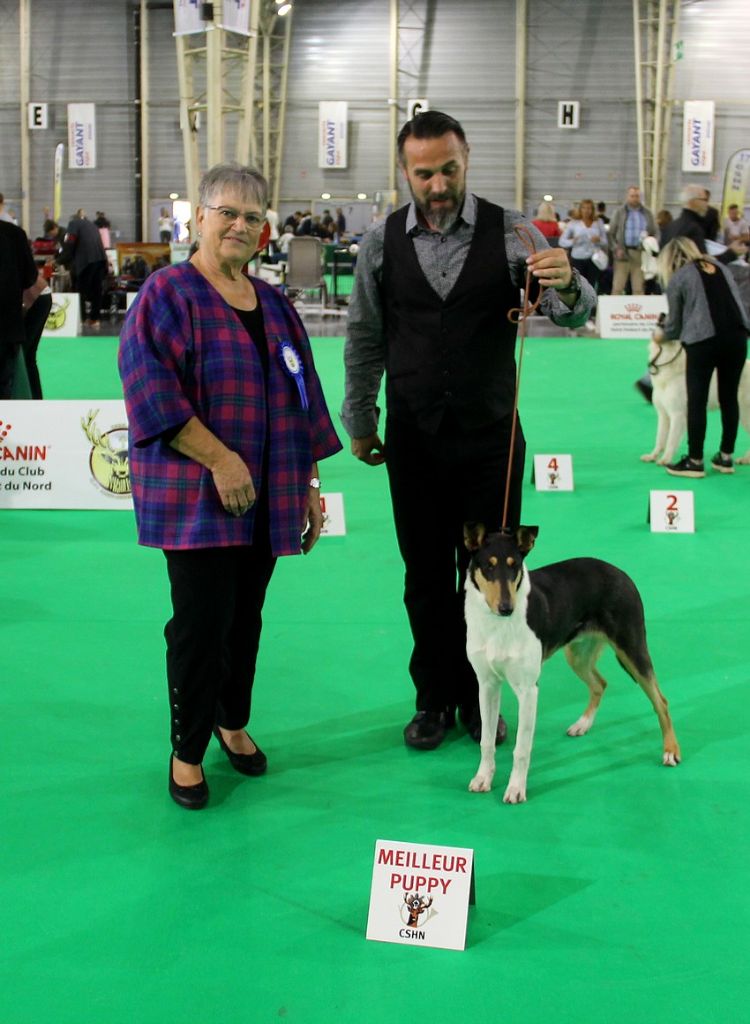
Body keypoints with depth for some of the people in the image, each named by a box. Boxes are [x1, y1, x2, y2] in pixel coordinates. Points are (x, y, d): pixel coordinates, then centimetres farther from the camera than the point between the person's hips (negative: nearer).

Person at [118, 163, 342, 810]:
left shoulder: (273, 304, 13)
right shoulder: (169, 293, -6)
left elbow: (300, 400, 16)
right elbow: (151, 388, -16)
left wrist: (311, 485, 13)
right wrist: (220, 459, -20)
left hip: (266, 497, 6)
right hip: (195, 496, -6)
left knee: (246, 616, 13)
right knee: (202, 621, -4)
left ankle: (233, 722, 32)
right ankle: (187, 751, 12)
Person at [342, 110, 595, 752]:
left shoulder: (509, 231, -6)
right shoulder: (383, 242, -1)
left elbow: (571, 313, -15)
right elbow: (365, 339, 9)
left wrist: (568, 286, -38)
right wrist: (359, 423, 11)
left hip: (491, 437, -1)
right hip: (413, 438, 1)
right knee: (426, 577, 11)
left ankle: (479, 699, 24)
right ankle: (434, 699, 25)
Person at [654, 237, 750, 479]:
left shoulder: (677, 279, 5)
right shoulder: (719, 267, 19)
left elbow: (674, 324, 8)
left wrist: (661, 334, 30)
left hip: (703, 340, -5)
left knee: (697, 401, 3)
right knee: (729, 397, 13)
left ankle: (695, 461, 7)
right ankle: (726, 457, 20)